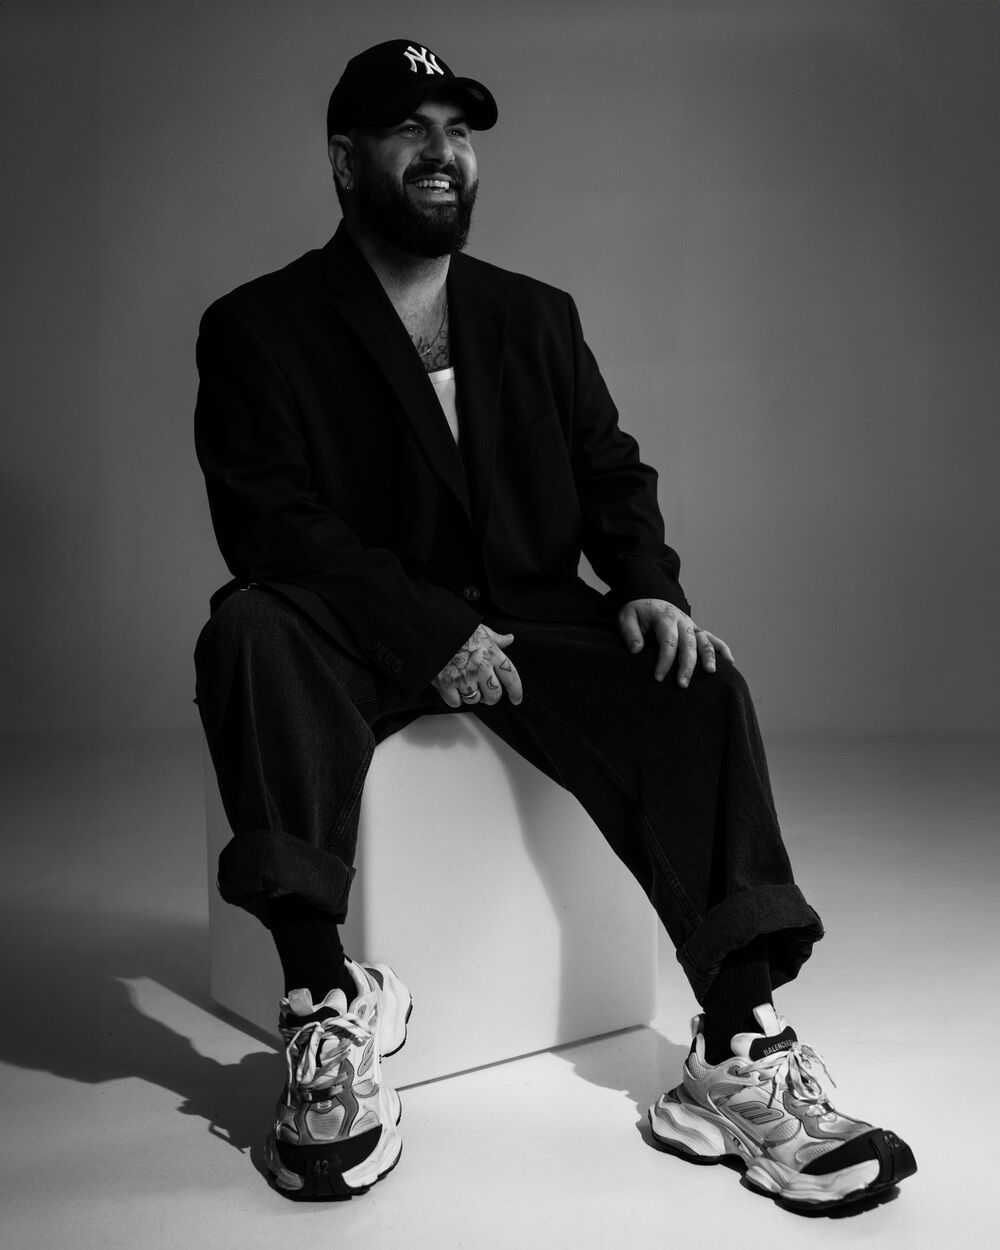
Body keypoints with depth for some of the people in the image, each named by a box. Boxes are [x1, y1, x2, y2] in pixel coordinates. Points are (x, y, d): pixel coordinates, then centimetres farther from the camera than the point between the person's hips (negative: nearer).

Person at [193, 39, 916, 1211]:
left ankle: (738, 1049, -23)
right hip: (361, 633, -3)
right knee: (247, 631, -34)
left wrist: (649, 585, -11)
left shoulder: (536, 316, 16)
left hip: (526, 620, 3)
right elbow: (269, 524, -11)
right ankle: (327, 1008, -31)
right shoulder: (257, 329, 1)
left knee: (698, 689, -23)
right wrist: (430, 632, -22)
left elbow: (611, 474, 12)